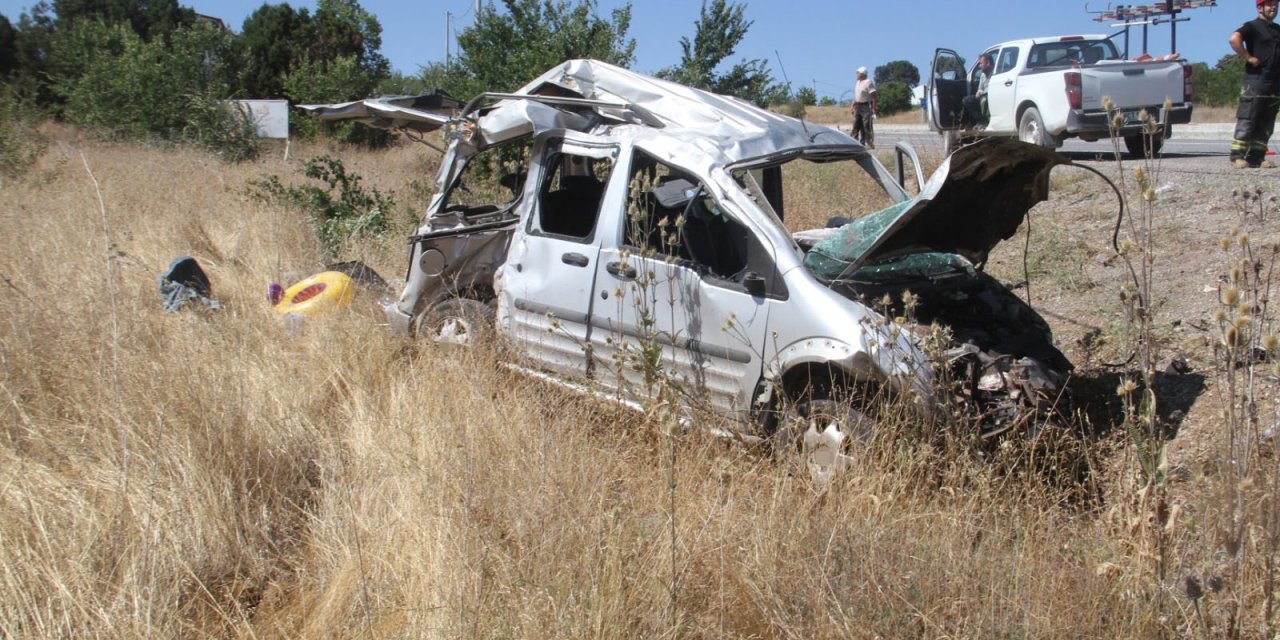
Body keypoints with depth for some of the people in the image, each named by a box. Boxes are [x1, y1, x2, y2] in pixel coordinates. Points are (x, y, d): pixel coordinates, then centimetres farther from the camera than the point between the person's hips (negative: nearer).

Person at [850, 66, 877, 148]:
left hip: (866, 106, -9)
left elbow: (873, 96, -17)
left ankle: (870, 144, -3)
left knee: (867, 126, -8)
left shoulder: (869, 82, -12)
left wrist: (874, 108, -22)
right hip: (858, 107, 9)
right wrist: (853, 106, 19)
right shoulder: (857, 83, 15)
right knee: (856, 125, 8)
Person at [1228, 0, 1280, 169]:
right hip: (1255, 80, -7)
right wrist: (1248, 57, -20)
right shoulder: (1253, 26, -3)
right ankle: (1237, 156, -10)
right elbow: (1233, 39, -21)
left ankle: (1257, 157, 9)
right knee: (1246, 119, -10)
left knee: (1266, 123, 6)